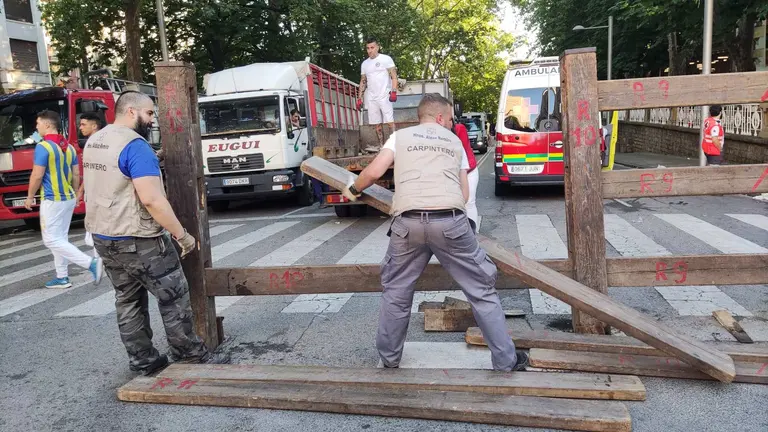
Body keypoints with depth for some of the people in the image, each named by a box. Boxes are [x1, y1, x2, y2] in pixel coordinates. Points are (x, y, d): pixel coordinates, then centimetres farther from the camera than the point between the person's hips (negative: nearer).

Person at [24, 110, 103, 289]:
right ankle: (62, 277, 18)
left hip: (52, 200, -8)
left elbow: (37, 176, -15)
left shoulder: (43, 146, -15)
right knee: (60, 238, 14)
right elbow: (76, 174, 13)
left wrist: (30, 197, -2)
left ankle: (91, 262, -15)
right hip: (68, 198, 8)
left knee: (52, 240, -4)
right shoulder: (69, 147, 9)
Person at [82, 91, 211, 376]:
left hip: (103, 236, 9)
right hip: (137, 240, -9)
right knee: (174, 297, 4)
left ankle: (142, 361, 23)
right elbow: (151, 199, -27)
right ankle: (189, 356, 14)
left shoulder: (93, 142, 10)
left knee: (127, 300, 15)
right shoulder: (134, 145, -20)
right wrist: (182, 234, -21)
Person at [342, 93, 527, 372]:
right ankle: (506, 361, 20)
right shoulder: (455, 142, 24)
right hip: (451, 221, 0)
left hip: (408, 222, 0)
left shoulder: (400, 136, 19)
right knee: (481, 290, 13)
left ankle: (389, 359, 32)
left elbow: (374, 172, 7)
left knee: (396, 292, 20)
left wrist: (352, 188, 26)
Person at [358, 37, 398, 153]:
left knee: (390, 121, -9)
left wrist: (394, 92, -17)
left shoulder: (386, 59, 0)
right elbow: (363, 82, 19)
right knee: (377, 124, 6)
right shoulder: (364, 64, 16)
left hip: (384, 96, -5)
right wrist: (360, 98, 12)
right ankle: (381, 146, 11)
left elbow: (394, 76, -5)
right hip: (371, 99, 5)